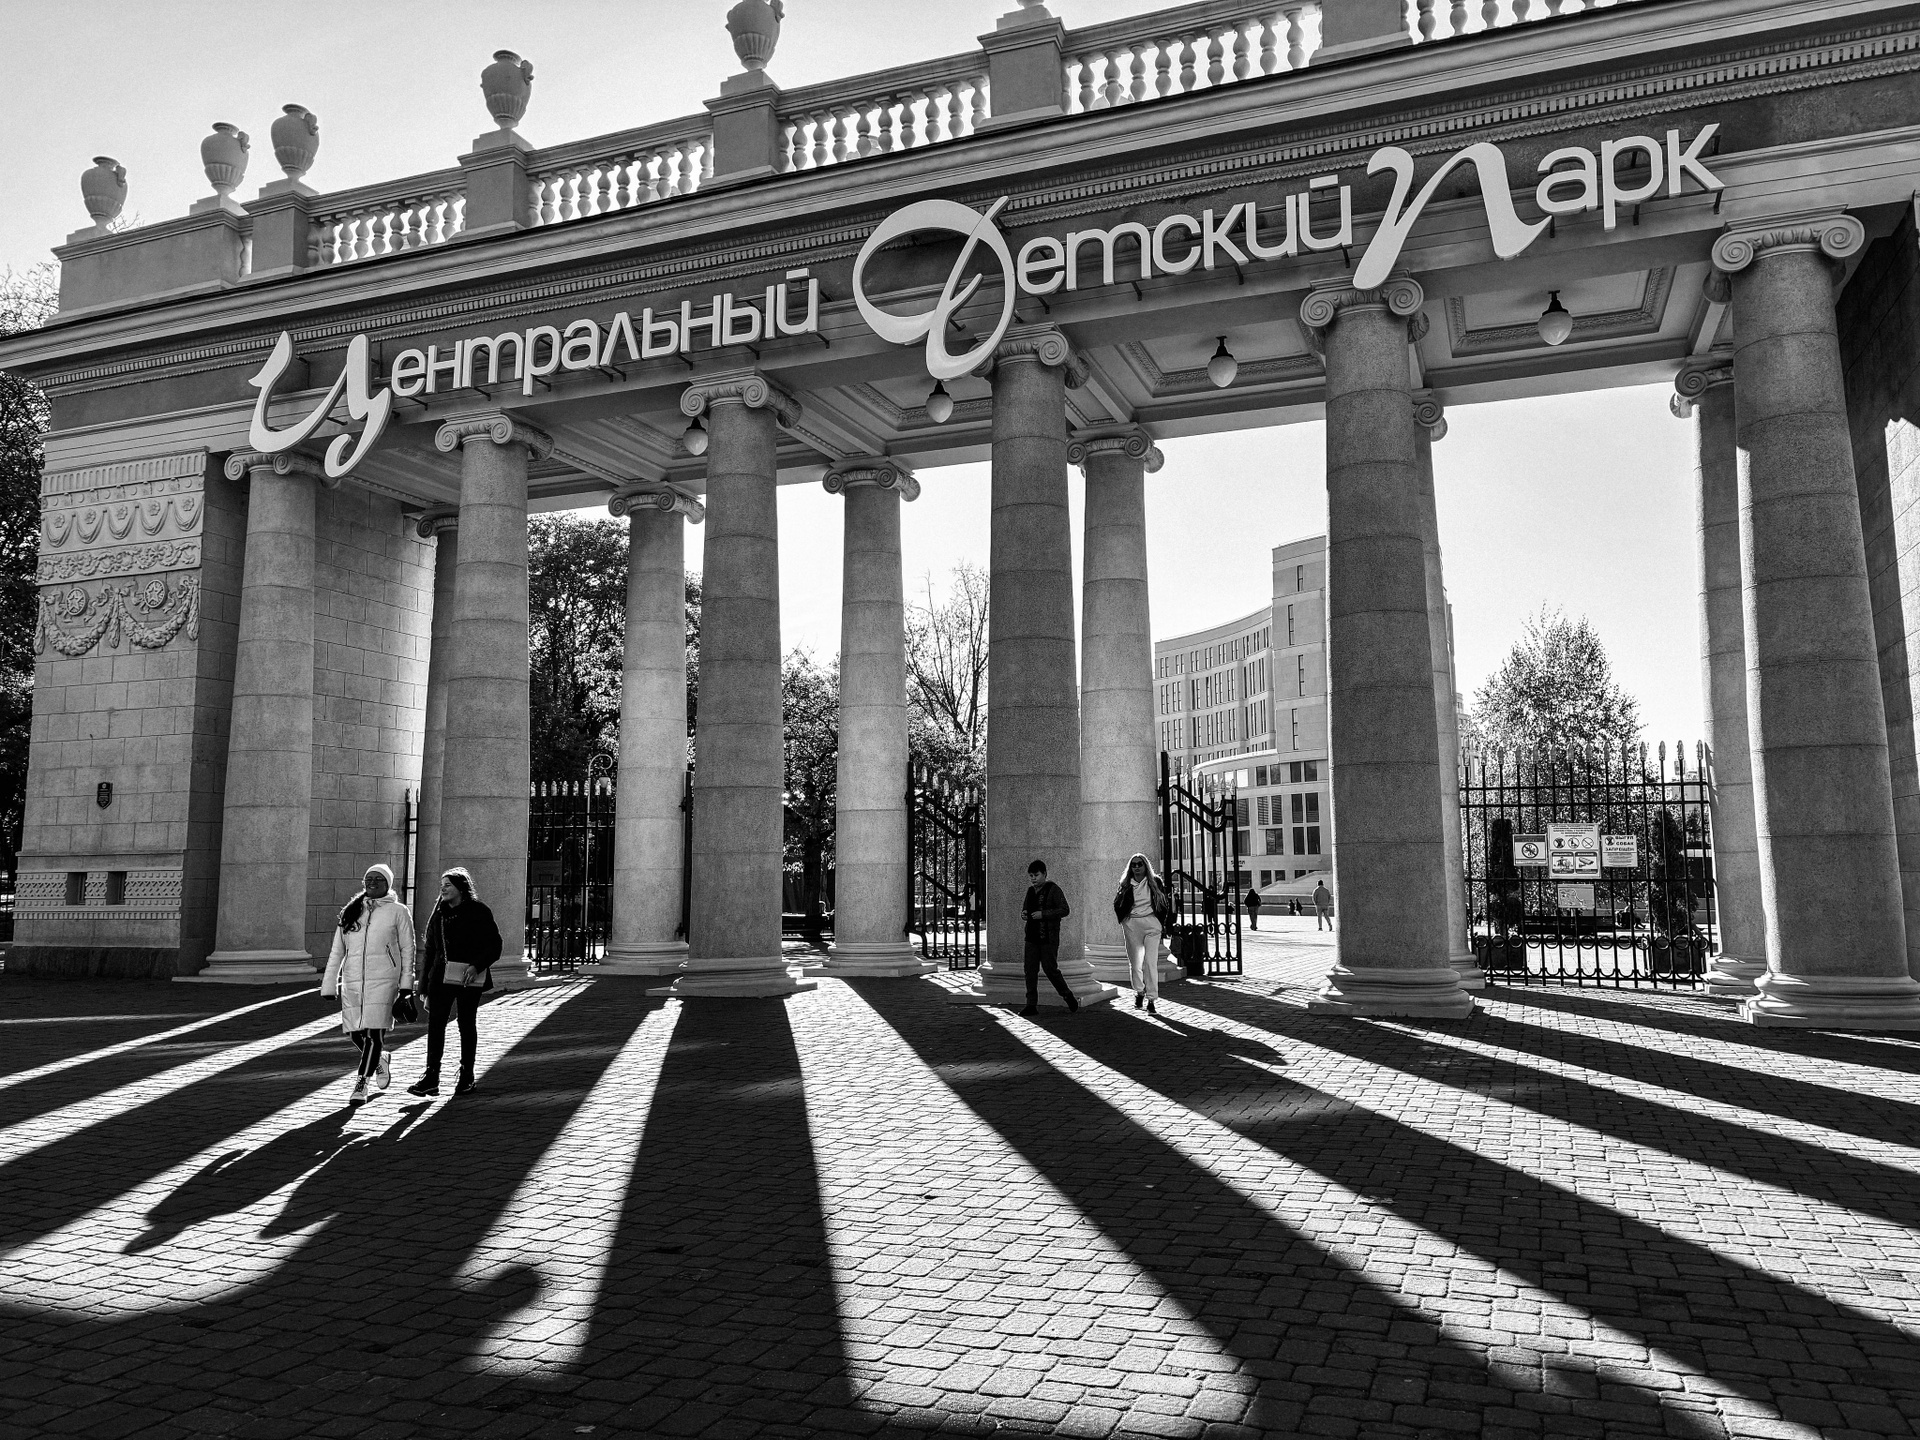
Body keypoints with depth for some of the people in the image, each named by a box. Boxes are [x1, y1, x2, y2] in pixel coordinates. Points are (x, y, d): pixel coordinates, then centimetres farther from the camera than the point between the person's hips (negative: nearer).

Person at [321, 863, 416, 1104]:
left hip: (383, 981, -4)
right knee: (355, 1033, 6)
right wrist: (329, 985, 10)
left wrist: (406, 983, -2)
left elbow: (407, 949, 4)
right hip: (352, 982, 4)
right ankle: (380, 1061, 34)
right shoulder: (349, 912, 13)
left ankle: (361, 1084, -2)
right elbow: (337, 951, 15)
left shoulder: (398, 912, 3)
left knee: (374, 1033, -11)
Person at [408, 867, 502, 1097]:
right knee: (435, 1023, -5)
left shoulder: (478, 912, -4)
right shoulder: (439, 913, 11)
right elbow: (429, 948, 15)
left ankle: (466, 1076, 16)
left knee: (466, 1024, 5)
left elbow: (494, 945, -6)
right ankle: (431, 1078, -5)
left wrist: (476, 966, -20)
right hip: (441, 976, 4)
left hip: (469, 977, -4)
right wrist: (424, 981, 12)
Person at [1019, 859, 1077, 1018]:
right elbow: (1025, 908, 27)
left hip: (1049, 938, -6)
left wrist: (1043, 914, -21)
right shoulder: (1030, 891, 14)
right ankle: (1031, 1005, 4)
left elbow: (1065, 910, -15)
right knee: (1030, 970, 1)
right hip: (1032, 937, 6)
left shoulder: (1054, 890, -7)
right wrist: (1024, 915, 3)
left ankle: (1068, 997, 17)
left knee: (1050, 969, -3)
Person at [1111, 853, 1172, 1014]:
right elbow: (1117, 904, 17)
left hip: (1151, 923, -2)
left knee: (1151, 962, -10)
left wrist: (1164, 922, 5)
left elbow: (1166, 902, 9)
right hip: (1131, 925, 2)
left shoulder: (1155, 882, 3)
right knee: (1134, 961, 7)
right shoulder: (1126, 884, 6)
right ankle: (1139, 992, 26)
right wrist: (1123, 921, 7)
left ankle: (1151, 999, -8)